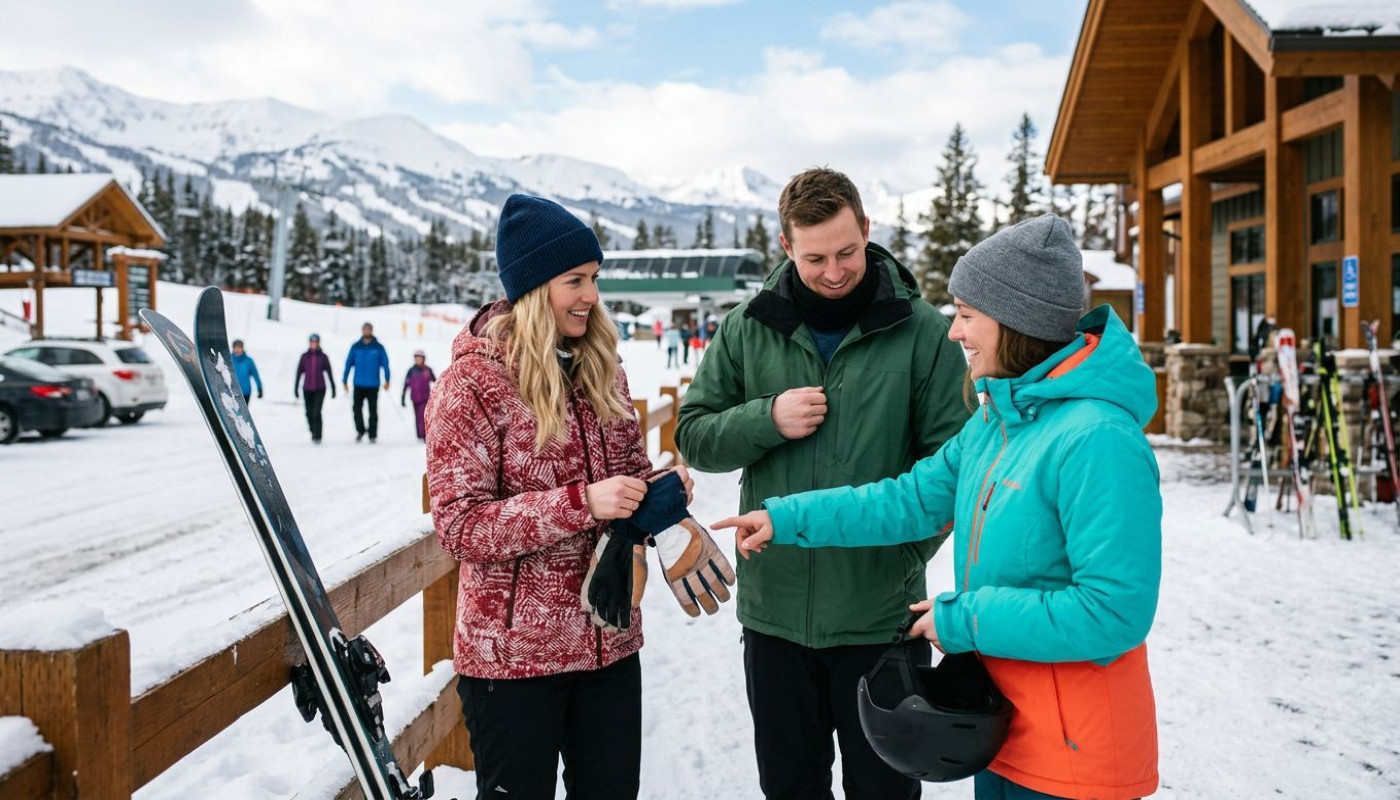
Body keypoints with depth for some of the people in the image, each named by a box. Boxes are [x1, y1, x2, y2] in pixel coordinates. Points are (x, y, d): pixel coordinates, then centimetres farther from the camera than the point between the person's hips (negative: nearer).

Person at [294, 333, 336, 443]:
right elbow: (299, 372, 7)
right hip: (307, 390, 2)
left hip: (320, 389, -2)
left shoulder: (323, 357, 1)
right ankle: (313, 433, 27)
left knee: (317, 412, -14)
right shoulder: (304, 356, 4)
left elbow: (329, 373, 5)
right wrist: (295, 388, 4)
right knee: (309, 413, 7)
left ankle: (317, 436, -10)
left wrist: (333, 388, 4)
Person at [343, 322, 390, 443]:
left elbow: (385, 364, -1)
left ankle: (372, 435, 11)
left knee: (373, 410, 4)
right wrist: (344, 380, 3)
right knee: (356, 407, -4)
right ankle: (360, 430, 16)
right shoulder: (355, 347, 4)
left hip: (373, 385, -1)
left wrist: (387, 380, -11)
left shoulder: (378, 347, -1)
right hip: (358, 384, 1)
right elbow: (349, 363, 6)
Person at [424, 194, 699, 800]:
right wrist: (582, 503, -26)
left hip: (610, 641, 6)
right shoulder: (472, 381, -12)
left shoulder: (600, 367, 7)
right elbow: (460, 525, -16)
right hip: (513, 654, -5)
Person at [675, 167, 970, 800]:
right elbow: (693, 436, 4)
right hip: (773, 606, 2)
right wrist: (768, 419, -13)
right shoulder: (748, 329, 1)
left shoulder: (921, 331, -6)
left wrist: (908, 545, -19)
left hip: (880, 612, -2)